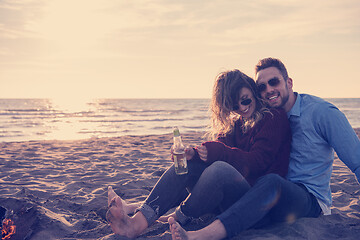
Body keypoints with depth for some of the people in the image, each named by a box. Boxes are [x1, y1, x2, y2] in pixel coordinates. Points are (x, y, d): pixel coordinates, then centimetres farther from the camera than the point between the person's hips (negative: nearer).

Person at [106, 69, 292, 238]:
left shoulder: (275, 118, -2)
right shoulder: (236, 124, 18)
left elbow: (257, 163, -13)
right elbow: (214, 151, 2)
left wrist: (218, 152, -20)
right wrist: (194, 153, -20)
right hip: (229, 200, 6)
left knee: (219, 168, -35)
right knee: (187, 163, -16)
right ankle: (138, 222, -29)